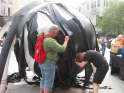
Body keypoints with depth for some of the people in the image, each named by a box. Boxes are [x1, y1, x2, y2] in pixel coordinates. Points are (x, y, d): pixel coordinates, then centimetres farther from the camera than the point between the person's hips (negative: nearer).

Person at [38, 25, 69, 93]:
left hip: (42, 63, 10)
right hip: (49, 64, -10)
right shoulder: (51, 41, -24)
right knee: (48, 82, 0)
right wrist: (66, 41, -5)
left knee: (44, 79, 20)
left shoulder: (43, 38, 6)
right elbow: (62, 49, -21)